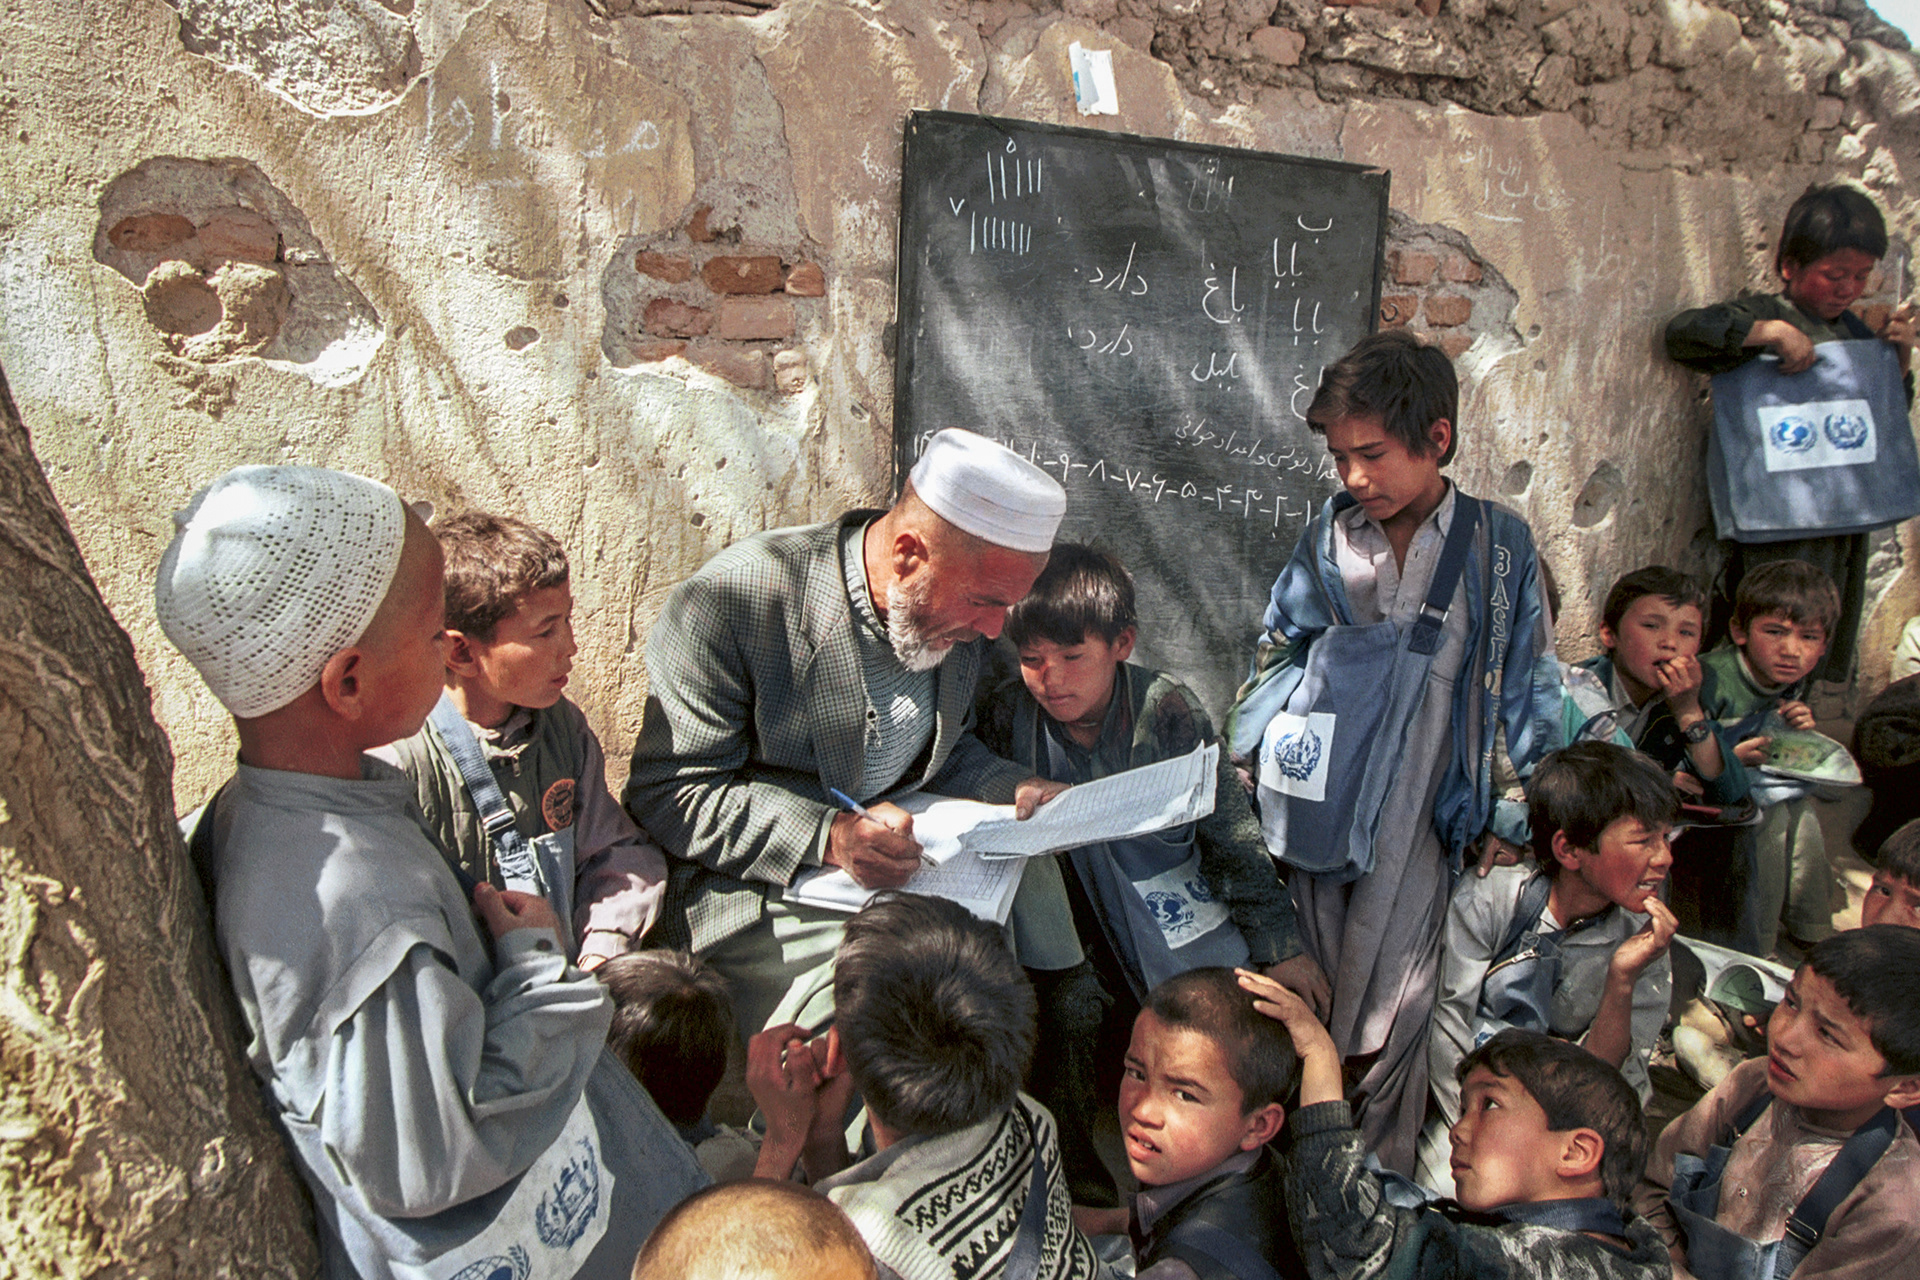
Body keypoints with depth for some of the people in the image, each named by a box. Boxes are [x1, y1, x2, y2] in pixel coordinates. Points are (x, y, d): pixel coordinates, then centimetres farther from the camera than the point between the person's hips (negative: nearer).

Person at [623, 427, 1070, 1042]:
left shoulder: (960, 610, 1)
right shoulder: (734, 599, -20)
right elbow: (667, 793, -16)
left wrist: (1014, 789, -4)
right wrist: (828, 835, -29)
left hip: (910, 856, 6)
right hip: (759, 896, -6)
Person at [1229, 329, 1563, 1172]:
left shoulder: (1498, 543, 2)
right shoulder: (1328, 539, 6)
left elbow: (1528, 687, 6)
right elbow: (1275, 660, 14)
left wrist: (1514, 812, 4)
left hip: (1420, 821, -2)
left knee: (1389, 1013, 4)